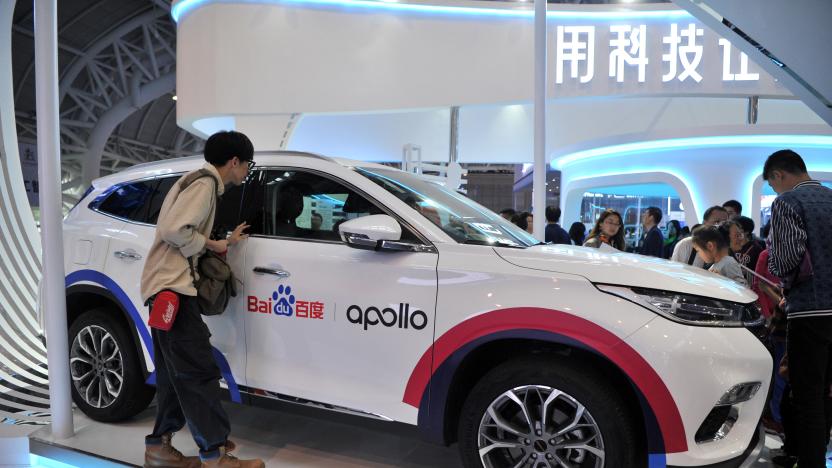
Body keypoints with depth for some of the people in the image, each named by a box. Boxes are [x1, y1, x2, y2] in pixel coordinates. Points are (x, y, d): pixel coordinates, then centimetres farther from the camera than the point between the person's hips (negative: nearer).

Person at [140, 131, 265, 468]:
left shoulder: (199, 180, 21)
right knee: (198, 371, -11)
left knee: (176, 372, 13)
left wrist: (223, 243, 17)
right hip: (172, 286, -11)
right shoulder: (205, 183, -11)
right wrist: (211, 245, -9)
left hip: (168, 286, 11)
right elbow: (174, 230, -23)